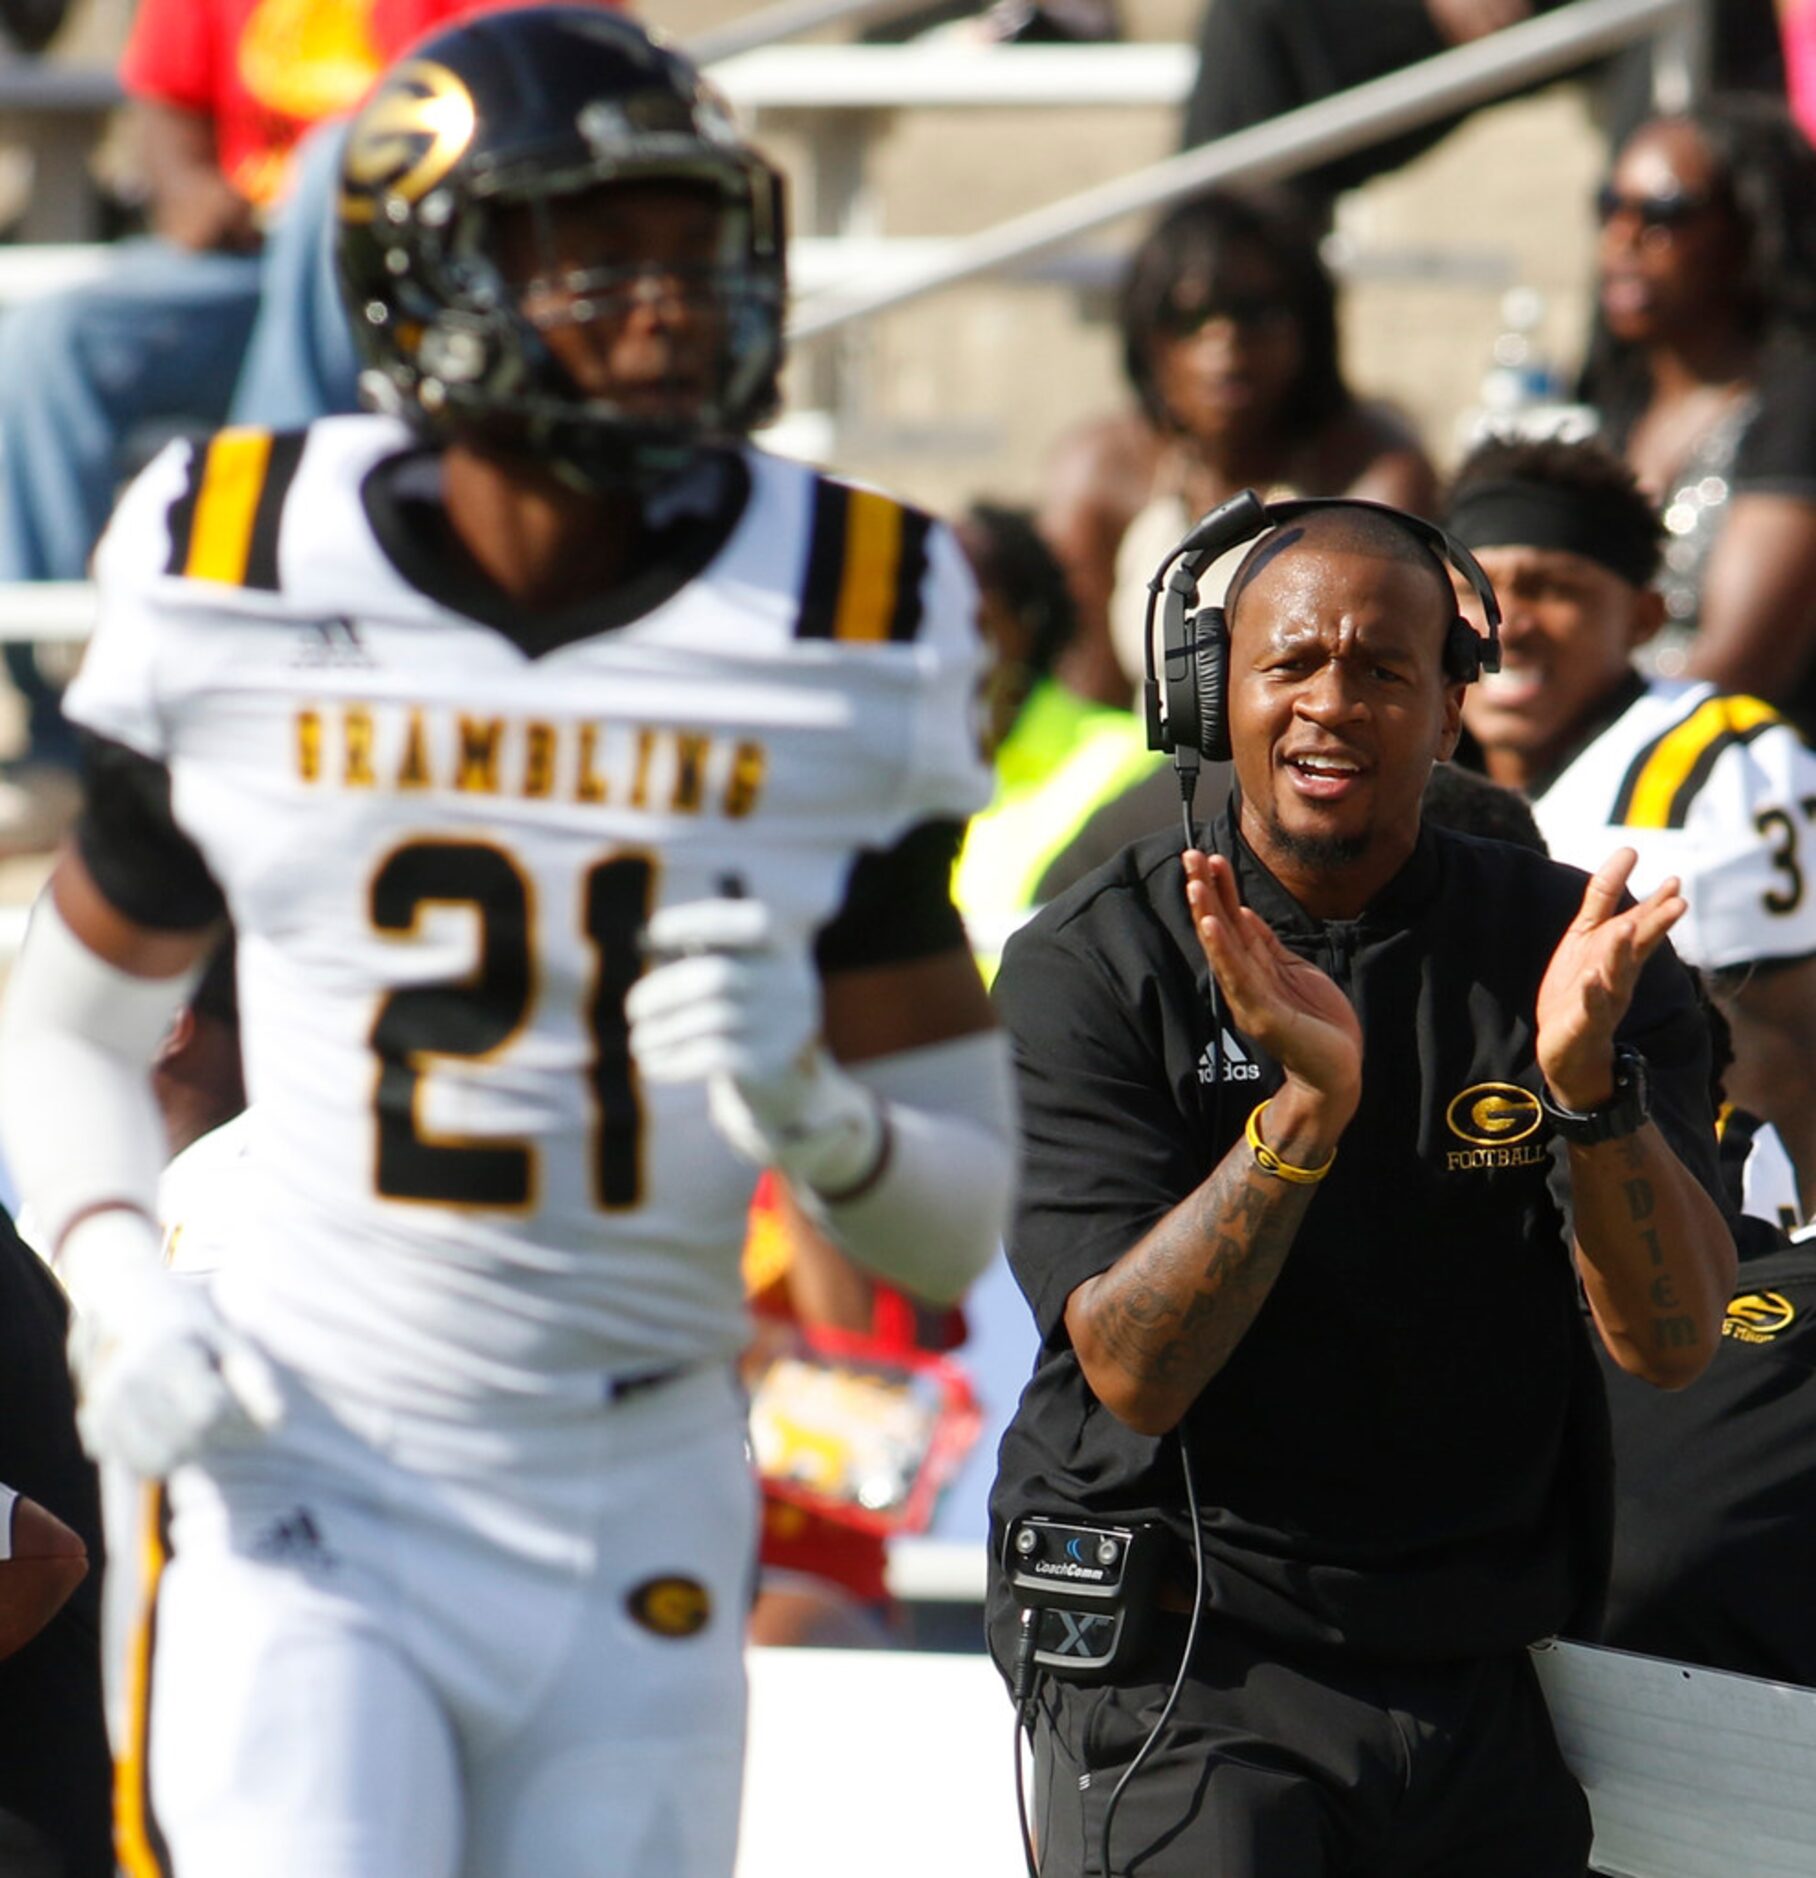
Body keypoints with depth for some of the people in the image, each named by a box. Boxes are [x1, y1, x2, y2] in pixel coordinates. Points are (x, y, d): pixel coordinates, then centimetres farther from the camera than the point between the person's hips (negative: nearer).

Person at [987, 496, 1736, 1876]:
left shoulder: (1571, 948, 4)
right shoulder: (1087, 968, -3)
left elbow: (1673, 1344, -6)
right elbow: (1135, 1376, -13)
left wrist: (1590, 1082, -23)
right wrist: (1304, 1109, -26)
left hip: (1485, 1684, 3)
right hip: (1184, 1654, -3)